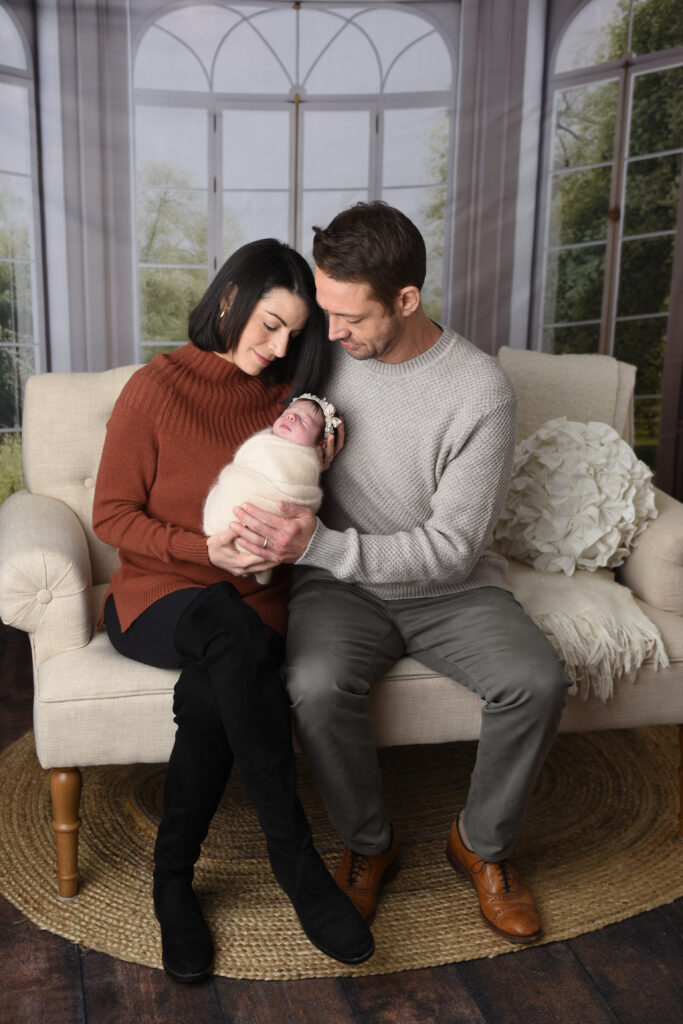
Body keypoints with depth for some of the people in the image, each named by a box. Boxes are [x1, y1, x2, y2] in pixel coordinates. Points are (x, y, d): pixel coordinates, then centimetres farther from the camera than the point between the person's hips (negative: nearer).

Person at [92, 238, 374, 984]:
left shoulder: (285, 397, 9)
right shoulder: (155, 389, -4)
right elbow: (112, 516, -4)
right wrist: (207, 551, -17)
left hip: (252, 603, 3)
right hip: (155, 595, -3)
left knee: (211, 695, -32)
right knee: (223, 622, -38)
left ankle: (173, 879, -11)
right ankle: (294, 858, -28)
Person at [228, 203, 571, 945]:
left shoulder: (480, 391, -17)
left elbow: (452, 547, -19)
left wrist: (317, 546, -30)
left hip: (450, 588, -1)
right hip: (341, 586, 1)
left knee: (538, 681, -25)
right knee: (317, 686, -29)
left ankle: (482, 843, 5)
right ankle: (368, 845, 1)